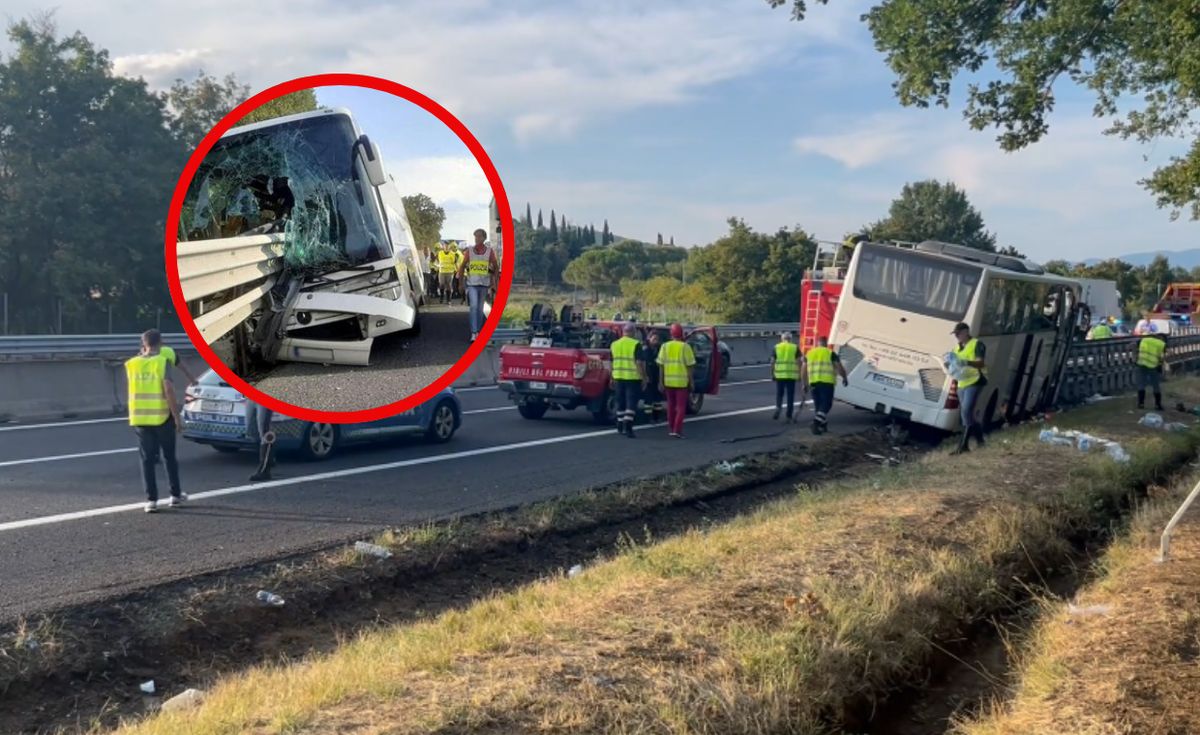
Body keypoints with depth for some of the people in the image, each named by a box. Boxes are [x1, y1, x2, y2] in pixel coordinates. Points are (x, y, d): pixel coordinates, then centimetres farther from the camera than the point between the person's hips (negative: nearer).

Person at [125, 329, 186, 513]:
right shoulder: (163, 362, -10)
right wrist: (177, 417, -14)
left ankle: (151, 500, 2)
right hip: (162, 417, -3)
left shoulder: (131, 364, 4)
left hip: (139, 418, 3)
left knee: (147, 459, 7)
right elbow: (169, 390, -18)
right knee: (169, 456, 13)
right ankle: (176, 494, 21)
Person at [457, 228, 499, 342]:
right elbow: (462, 266, 7)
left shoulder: (490, 251, 1)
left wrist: (494, 282, 4)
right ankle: (473, 333, -18)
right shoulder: (469, 251, 0)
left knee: (480, 309, 10)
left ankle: (478, 332, 23)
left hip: (484, 284, 1)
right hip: (472, 284, -1)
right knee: (474, 307, -15)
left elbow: (496, 267, 8)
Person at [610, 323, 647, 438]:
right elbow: (640, 362, -13)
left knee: (620, 403, 15)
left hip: (618, 377, 5)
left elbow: (612, 363, 14)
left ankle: (620, 427, 22)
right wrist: (644, 377, -7)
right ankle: (628, 427, -13)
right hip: (633, 378, -5)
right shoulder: (636, 344, -9)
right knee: (631, 403, -4)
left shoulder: (614, 344, 8)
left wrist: (612, 379, 21)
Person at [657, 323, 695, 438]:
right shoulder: (685, 347, -6)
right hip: (682, 381, -3)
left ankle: (670, 429, 21)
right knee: (681, 406, 2)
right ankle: (677, 430, -8)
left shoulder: (665, 346, 3)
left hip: (668, 381, 3)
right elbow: (689, 366, -6)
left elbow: (661, 366, 1)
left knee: (671, 405, 16)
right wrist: (691, 382, 2)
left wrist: (660, 382, 6)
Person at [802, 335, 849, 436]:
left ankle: (823, 425, 21)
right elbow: (840, 368, 1)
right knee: (826, 404, -1)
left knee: (818, 405, 15)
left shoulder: (809, 353, 14)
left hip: (813, 382, 4)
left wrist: (805, 383, 20)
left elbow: (803, 370, 12)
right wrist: (845, 378, 17)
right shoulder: (831, 353, 3)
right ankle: (816, 423, -18)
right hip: (827, 382, -4)